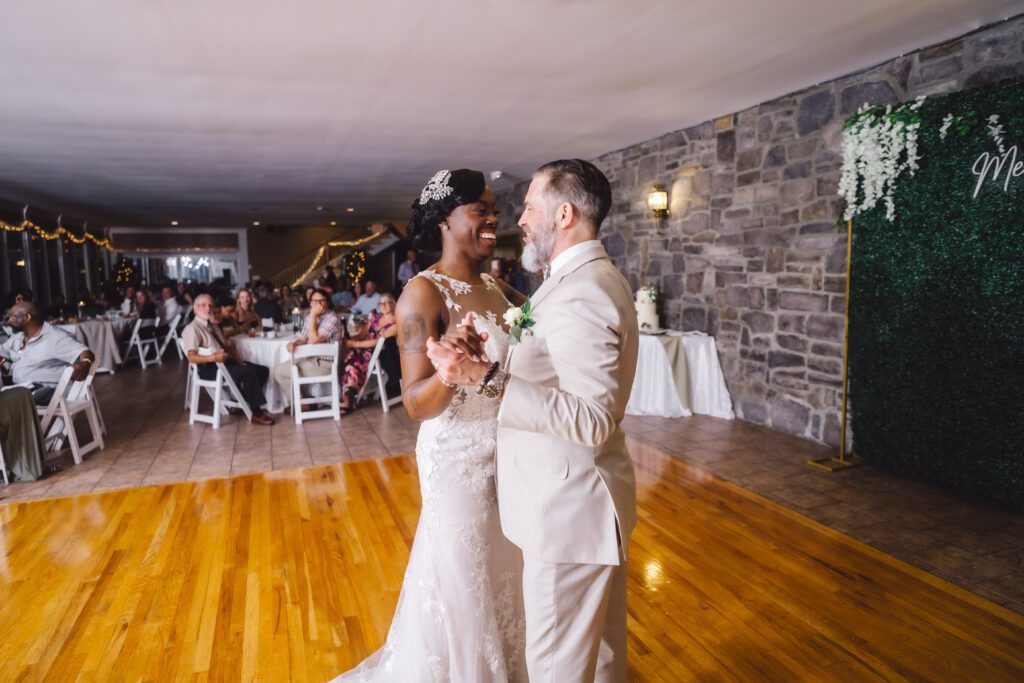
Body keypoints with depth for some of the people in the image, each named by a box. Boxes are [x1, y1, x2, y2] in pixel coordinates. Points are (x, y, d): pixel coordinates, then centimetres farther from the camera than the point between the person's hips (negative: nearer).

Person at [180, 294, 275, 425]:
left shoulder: (213, 326, 21)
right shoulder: (192, 329, -7)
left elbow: (228, 345, 22)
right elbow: (191, 357, -20)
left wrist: (238, 361, 3)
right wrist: (213, 358, -36)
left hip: (227, 362, 9)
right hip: (210, 369, -9)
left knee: (263, 370, -3)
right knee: (249, 371, -28)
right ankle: (256, 413, -18)